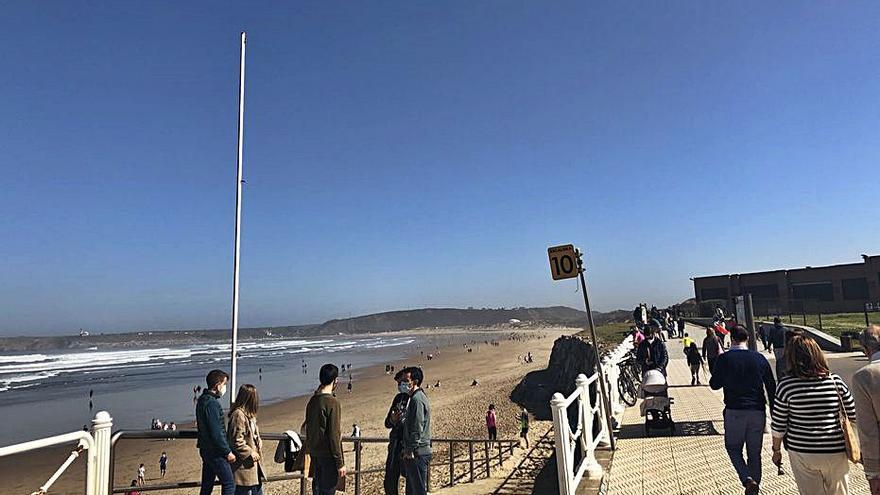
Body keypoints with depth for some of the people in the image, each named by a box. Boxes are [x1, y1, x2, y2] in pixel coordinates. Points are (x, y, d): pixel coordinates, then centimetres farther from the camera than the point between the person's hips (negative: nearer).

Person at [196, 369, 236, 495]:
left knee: (207, 485, 16)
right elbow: (216, 433, -24)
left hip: (205, 450, 10)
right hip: (216, 452, -10)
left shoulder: (202, 400, 9)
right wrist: (227, 452, -15)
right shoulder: (212, 403, -22)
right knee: (229, 484, -2)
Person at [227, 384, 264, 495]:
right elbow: (236, 442, -22)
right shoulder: (238, 415, -19)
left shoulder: (249, 414, 12)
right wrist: (250, 453, -17)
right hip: (243, 466, -10)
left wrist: (258, 441, 6)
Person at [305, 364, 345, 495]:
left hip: (315, 454, 8)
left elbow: (308, 430, 13)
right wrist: (340, 463, -14)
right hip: (328, 456, -8)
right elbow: (334, 435, -19)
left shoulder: (312, 401, 5)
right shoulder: (333, 403, -19)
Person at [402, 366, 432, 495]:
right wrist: (407, 448, 18)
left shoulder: (417, 399, -15)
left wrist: (411, 450, -19)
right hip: (417, 452, 10)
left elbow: (417, 428, -20)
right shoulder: (416, 397, 17)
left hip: (417, 453, -10)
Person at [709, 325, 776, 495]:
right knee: (755, 453, 15)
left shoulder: (724, 359, -6)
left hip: (734, 411, -3)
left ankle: (748, 480, -7)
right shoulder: (759, 358, 1)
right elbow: (771, 387, 5)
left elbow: (714, 385, 0)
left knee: (733, 448, 14)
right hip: (758, 411, 3)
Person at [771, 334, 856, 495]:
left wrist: (776, 450, 7)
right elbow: (854, 415, 3)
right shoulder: (835, 381, -7)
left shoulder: (787, 385, -12)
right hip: (836, 452, 2)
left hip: (802, 452, -2)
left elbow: (778, 426, -7)